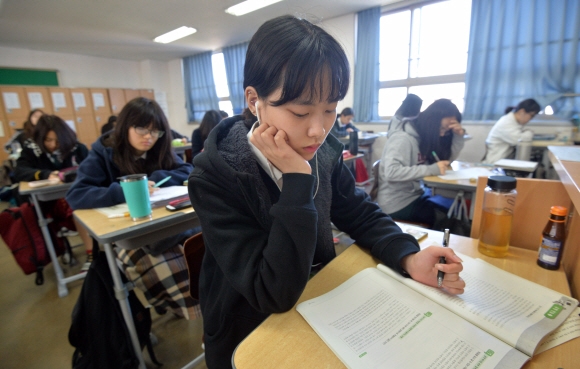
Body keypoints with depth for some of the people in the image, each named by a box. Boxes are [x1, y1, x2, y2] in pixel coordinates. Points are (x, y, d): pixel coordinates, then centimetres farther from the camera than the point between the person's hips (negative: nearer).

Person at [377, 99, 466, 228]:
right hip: (397, 204, -8)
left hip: (414, 195, 9)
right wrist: (431, 169, -28)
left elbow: (448, 159, 11)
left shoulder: (426, 136, 7)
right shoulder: (403, 139, -20)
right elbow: (391, 172, -33)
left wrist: (458, 136, -3)